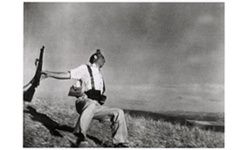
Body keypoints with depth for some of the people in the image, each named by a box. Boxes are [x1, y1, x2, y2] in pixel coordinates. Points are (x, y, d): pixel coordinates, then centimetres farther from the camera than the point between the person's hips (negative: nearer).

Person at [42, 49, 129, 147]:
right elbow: (67, 75, -7)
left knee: (118, 112, -5)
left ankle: (120, 143, -1)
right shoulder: (85, 68, 4)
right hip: (84, 102, -7)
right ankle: (80, 134, -45)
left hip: (97, 106, 7)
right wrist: (49, 74, -16)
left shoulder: (99, 75, 26)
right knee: (91, 105, -41)